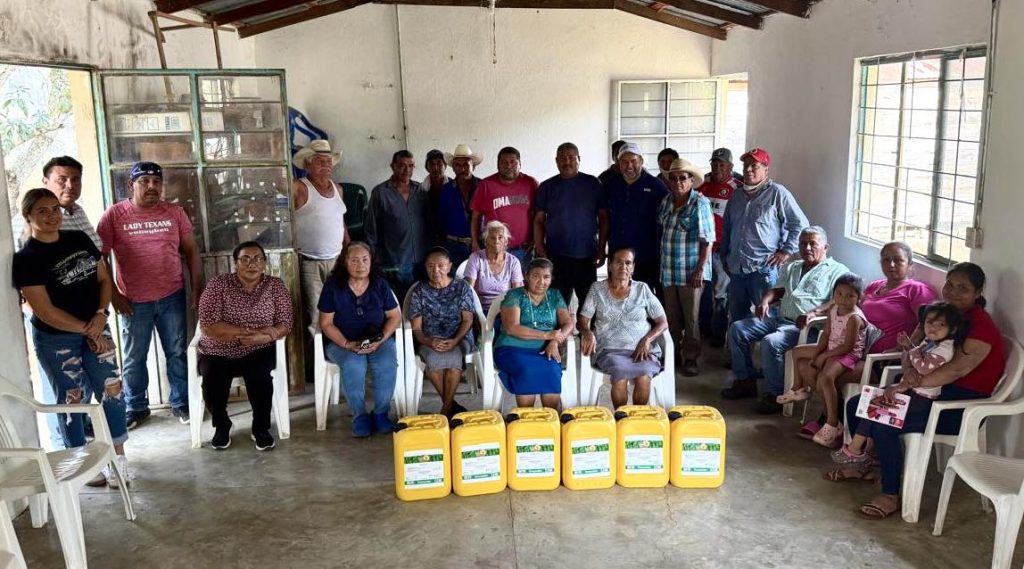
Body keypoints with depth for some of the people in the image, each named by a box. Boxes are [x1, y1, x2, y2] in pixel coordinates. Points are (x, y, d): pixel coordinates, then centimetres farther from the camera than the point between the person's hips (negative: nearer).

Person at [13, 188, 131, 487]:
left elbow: (103, 278, 6)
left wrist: (100, 315, -10)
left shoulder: (79, 239, 2)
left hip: (95, 329, 5)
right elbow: (45, 311, -17)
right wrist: (86, 330, -14)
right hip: (56, 340, -4)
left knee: (112, 390, 3)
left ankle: (118, 456, 16)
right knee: (72, 399, 7)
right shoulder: (26, 259, -14)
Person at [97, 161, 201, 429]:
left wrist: (197, 288, 2)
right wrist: (113, 295, -8)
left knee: (178, 353, 11)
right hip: (133, 302, -1)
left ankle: (180, 403, 25)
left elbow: (191, 250, 6)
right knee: (134, 359, 11)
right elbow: (100, 258, -4)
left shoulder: (174, 212, 1)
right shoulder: (114, 215, -6)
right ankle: (136, 408, 27)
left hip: (172, 297, 2)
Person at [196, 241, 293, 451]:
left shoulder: (276, 286, -1)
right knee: (213, 381, -29)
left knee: (260, 375, -31)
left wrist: (261, 337, -26)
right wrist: (250, 331, -21)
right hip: (217, 353, 0)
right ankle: (222, 426, 2)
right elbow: (208, 326, -15)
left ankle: (261, 428, -6)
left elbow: (285, 324, -6)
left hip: (258, 352, 0)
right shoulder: (218, 285, -6)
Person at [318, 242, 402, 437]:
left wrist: (381, 340, -12)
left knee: (388, 363, -30)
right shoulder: (333, 286, -4)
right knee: (353, 365, -34)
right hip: (341, 342, -1)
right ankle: (360, 416, -15)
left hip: (378, 341, 2)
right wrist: (347, 344, -17)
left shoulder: (380, 285, 1)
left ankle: (381, 413, -11)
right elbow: (326, 323, -4)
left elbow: (395, 316, 4)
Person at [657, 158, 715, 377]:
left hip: (691, 271, -5)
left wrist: (700, 269, -16)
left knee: (691, 318, 4)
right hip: (668, 270, 5)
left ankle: (690, 359, 16)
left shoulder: (700, 204, -10)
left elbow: (707, 240, -12)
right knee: (672, 317, 14)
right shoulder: (666, 201, 6)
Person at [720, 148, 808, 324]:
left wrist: (786, 250, -8)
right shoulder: (737, 196, 17)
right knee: (737, 317, 13)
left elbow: (800, 224, -4)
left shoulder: (777, 193, -3)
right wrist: (725, 256, 20)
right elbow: (726, 229, 25)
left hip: (764, 268, -6)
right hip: (736, 269, 7)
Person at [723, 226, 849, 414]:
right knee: (737, 328, -4)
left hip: (804, 326, -8)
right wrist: (765, 300, 0)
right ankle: (745, 381, 3)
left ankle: (775, 395, -17)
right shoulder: (792, 267, 27)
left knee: (771, 342, -33)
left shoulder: (836, 270, 3)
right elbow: (778, 290, 24)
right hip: (780, 319, 8)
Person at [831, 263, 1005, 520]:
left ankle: (891, 495, -12)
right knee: (856, 405, 1)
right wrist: (909, 369, -18)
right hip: (932, 390, 9)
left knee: (884, 424, -28)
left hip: (963, 404, -9)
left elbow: (958, 369, -30)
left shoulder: (982, 326, -17)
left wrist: (907, 385, -32)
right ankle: (865, 465, 23)